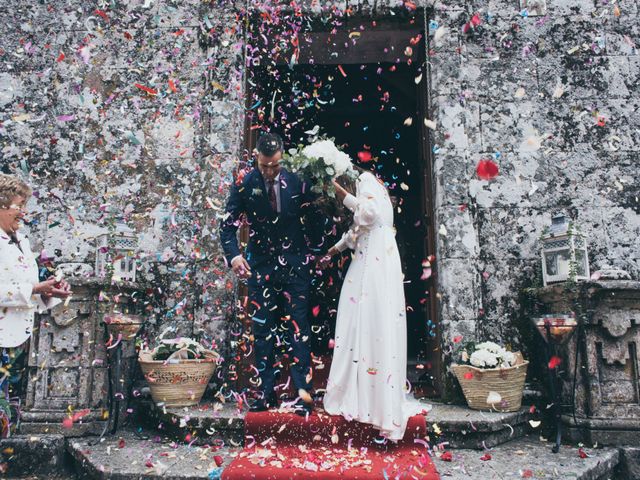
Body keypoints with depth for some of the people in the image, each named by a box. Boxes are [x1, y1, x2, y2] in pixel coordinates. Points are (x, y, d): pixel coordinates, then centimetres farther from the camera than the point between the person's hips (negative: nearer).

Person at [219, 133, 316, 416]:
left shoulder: (297, 182, -4)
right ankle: (266, 392, 14)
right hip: (260, 267, 1)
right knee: (262, 330, 5)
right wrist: (233, 255, -20)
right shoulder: (244, 185, -4)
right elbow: (228, 225, -3)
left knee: (298, 329, -2)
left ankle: (303, 392, 4)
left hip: (295, 266, -1)